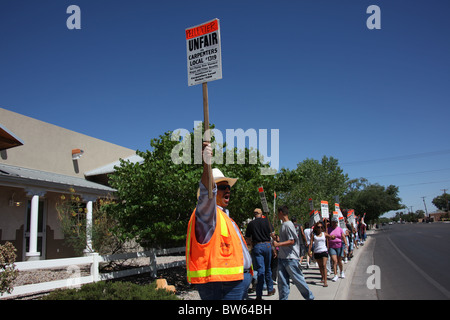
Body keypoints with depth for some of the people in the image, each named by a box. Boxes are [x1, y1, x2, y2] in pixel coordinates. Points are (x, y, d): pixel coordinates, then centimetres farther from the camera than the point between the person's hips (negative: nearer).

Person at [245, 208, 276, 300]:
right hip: (267, 245, 1)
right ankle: (270, 290, 28)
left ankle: (259, 295, -3)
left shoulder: (251, 224, -1)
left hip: (257, 246, 0)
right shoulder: (266, 221, -1)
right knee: (268, 269, 16)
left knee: (260, 270, 0)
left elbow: (248, 237, 4)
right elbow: (272, 233, 1)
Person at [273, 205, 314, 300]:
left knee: (298, 279, 3)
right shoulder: (283, 225, 13)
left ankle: (310, 297, 19)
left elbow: (291, 241, -19)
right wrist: (277, 239, 15)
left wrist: (277, 244, -19)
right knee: (282, 282, 6)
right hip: (282, 257, 8)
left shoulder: (288, 225, -15)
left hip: (290, 258, -8)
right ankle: (283, 298, 12)